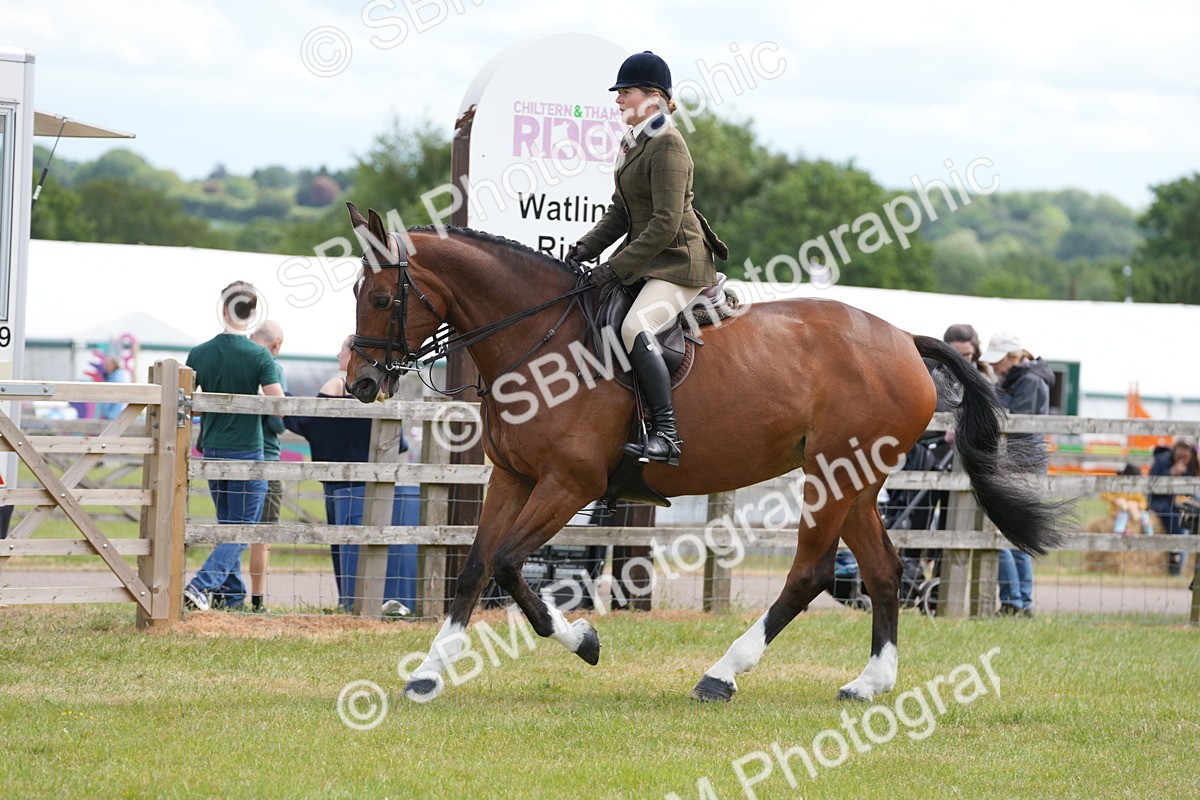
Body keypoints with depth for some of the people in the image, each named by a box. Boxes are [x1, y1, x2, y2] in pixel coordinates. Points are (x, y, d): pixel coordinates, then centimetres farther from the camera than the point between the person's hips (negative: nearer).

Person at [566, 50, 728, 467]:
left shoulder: (667, 144, -15)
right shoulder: (633, 142, 14)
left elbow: (665, 224, -21)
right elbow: (620, 212, 19)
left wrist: (617, 268, -22)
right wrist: (587, 248, 3)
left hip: (679, 262, -11)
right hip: (648, 261, 11)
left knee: (635, 327, -32)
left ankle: (666, 435, -33)